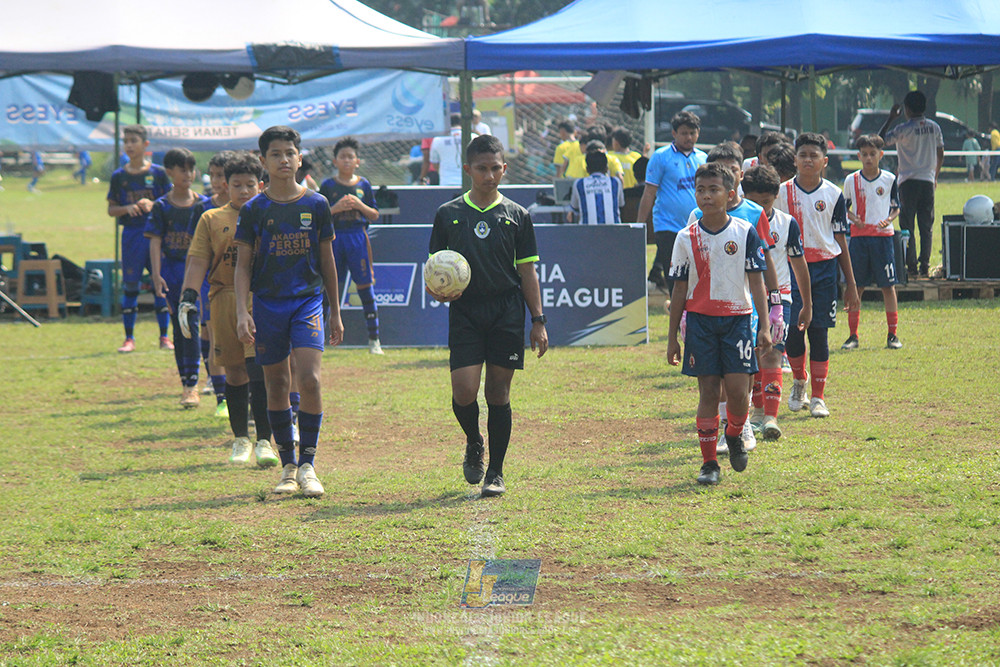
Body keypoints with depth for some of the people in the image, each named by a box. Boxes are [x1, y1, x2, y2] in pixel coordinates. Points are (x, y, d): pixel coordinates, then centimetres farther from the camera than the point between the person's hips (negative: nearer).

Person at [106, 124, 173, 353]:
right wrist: (127, 208, -13)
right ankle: (129, 338, 8)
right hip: (131, 233, 1)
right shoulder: (119, 176, 5)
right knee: (130, 285, 2)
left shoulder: (158, 173, 3)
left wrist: (152, 205, -14)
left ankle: (164, 336, 9)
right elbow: (111, 210, 8)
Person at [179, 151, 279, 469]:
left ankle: (264, 441, -15)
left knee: (260, 370, -13)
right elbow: (197, 261, 4)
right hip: (225, 298, 1)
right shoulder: (211, 219, 10)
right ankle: (240, 439, 20)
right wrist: (187, 299, -8)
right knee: (235, 372, 7)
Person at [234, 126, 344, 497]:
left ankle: (308, 465, -8)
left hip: (308, 300, -1)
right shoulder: (254, 209, 1)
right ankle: (288, 467, 16)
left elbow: (327, 260, 11)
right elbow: (243, 264, 2)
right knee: (276, 385, 6)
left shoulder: (316, 205, 3)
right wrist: (242, 313, -10)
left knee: (309, 379, -16)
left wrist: (335, 313, 13)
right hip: (267, 304, 1)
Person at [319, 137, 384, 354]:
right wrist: (336, 208, -13)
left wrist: (359, 205, -8)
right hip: (334, 237, -1)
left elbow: (374, 215, 9)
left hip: (358, 238, 1)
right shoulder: (328, 186, 5)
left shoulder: (364, 185, 9)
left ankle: (373, 338, 5)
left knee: (365, 285, 0)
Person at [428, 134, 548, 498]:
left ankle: (496, 471, 11)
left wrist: (538, 321, 5)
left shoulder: (516, 216, 7)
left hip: (507, 311, 0)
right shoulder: (448, 215, 7)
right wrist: (438, 290, -11)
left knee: (498, 392, 1)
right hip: (464, 311, 0)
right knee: (464, 391, -11)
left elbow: (527, 271, 9)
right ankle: (473, 443, 20)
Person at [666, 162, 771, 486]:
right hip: (700, 319, 1)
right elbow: (680, 289, 7)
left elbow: (756, 282, 2)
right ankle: (709, 462, 7)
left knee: (738, 389, -9)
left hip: (737, 317, -1)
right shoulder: (687, 238, 3)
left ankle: (734, 436, 23)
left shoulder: (745, 233, 0)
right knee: (708, 390, 0)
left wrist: (764, 327, -5)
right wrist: (672, 337, 6)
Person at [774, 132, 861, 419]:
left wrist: (850, 284, 7)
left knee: (819, 332, -1)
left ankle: (818, 397, 6)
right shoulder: (782, 193, 3)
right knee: (792, 330, -5)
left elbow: (841, 240, 7)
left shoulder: (833, 195, 3)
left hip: (824, 268, 0)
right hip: (791, 266, 0)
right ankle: (799, 381, 22)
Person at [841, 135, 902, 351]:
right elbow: (844, 207, 13)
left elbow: (896, 207, 10)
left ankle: (892, 334, 7)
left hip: (883, 236, -1)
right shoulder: (851, 180, 5)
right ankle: (853, 335, 7)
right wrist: (853, 218, -8)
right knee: (856, 286, 1)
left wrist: (889, 219, -10)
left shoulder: (889, 179, 4)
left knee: (888, 286, 0)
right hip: (859, 236, 1)